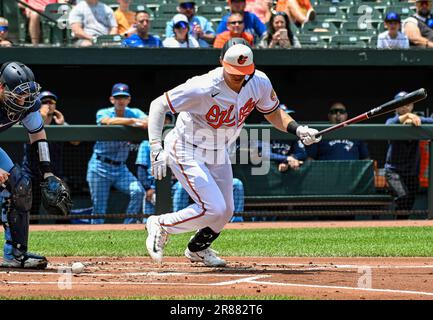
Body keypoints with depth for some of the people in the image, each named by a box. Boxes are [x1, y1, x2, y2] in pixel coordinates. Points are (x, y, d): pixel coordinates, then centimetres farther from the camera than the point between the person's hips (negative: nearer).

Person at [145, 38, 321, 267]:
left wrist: (298, 130, -13)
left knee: (225, 212, 13)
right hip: (186, 152, -7)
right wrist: (156, 149, -39)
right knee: (213, 209, -19)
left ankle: (197, 249, 42)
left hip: (218, 153, 7)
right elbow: (158, 105, -29)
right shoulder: (204, 88, -33)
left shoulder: (259, 83, -14)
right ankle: (161, 225, 5)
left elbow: (273, 113, 6)